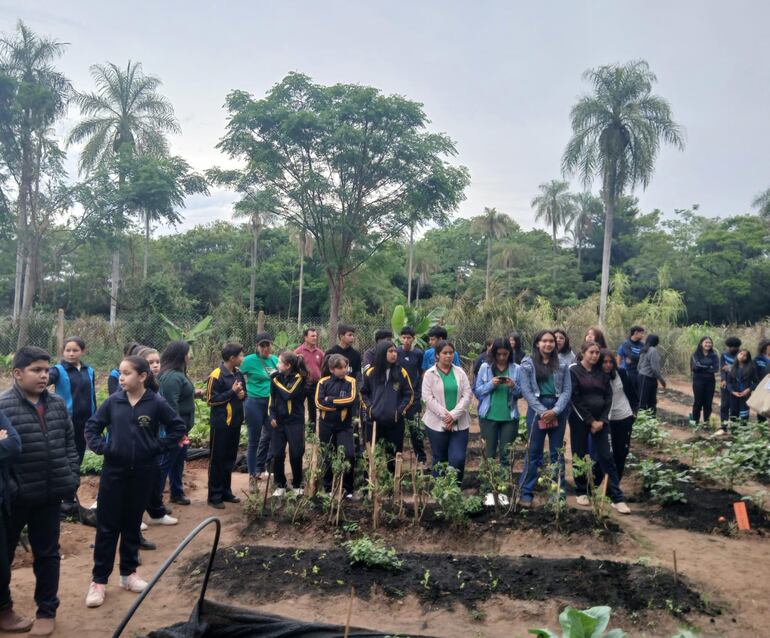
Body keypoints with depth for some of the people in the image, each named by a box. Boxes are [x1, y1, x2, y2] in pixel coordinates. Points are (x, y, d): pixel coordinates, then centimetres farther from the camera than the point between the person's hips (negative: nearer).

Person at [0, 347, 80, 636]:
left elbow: (69, 443, 11)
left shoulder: (57, 404, 4)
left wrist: (72, 477, 4)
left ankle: (47, 611, 30)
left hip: (50, 496, 4)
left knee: (47, 555, 15)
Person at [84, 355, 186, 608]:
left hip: (143, 472, 0)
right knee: (107, 525, 4)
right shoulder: (113, 401, -4)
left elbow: (179, 427, 0)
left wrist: (160, 447, -6)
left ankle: (128, 572, 27)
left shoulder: (156, 403, -8)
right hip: (113, 470, 1)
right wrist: (100, 447, -6)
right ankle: (98, 579, 13)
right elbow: (91, 426, 7)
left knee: (132, 523, 12)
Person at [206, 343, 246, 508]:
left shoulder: (238, 373, 7)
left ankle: (226, 492, 26)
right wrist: (232, 392, -18)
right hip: (220, 424, -7)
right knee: (217, 460, 3)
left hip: (235, 423, 7)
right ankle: (214, 496, 12)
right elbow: (211, 400, -15)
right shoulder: (216, 375, -15)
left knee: (230, 459, 14)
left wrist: (242, 394, -4)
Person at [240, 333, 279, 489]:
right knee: (254, 440, 4)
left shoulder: (275, 360, 5)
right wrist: (244, 391, -12)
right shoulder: (250, 360, -9)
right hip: (254, 403, -5)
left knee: (270, 436, 12)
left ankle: (261, 469, 30)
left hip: (272, 403, 5)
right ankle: (252, 475, 14)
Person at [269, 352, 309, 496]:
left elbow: (289, 394, -21)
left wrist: (276, 381, -11)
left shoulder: (299, 378, -7)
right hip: (279, 421, 4)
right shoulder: (276, 377, 6)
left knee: (296, 454, 0)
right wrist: (272, 417, -2)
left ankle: (297, 485, 18)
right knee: (277, 455, 2)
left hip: (295, 422, -4)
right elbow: (272, 399, 10)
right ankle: (280, 486, 17)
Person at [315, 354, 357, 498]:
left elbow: (351, 400, -15)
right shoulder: (323, 382, 1)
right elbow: (319, 403, -11)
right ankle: (328, 489, 27)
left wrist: (330, 400, -13)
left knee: (349, 455, -13)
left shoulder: (351, 382, 0)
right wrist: (341, 404, -14)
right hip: (326, 426, 1)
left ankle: (347, 489, 3)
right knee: (327, 458, 10)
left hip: (345, 426, -1)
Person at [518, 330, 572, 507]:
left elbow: (567, 390, 1)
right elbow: (526, 390, -6)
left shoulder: (561, 365, 7)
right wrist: (542, 411, -13)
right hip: (537, 408, -2)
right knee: (533, 452, 1)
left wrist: (555, 410, -13)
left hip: (558, 409, 2)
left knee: (557, 451, 10)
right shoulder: (527, 364, 0)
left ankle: (559, 490, 19)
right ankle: (526, 492, 7)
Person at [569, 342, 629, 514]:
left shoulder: (602, 373, 8)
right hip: (580, 419, -3)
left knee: (606, 457, -1)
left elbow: (608, 398, 5)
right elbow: (575, 399, -10)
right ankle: (582, 492, 21)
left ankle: (617, 498, 0)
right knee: (580, 456, 6)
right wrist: (590, 420, -13)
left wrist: (602, 420, -7)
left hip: (600, 420, 3)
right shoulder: (574, 371, -4)